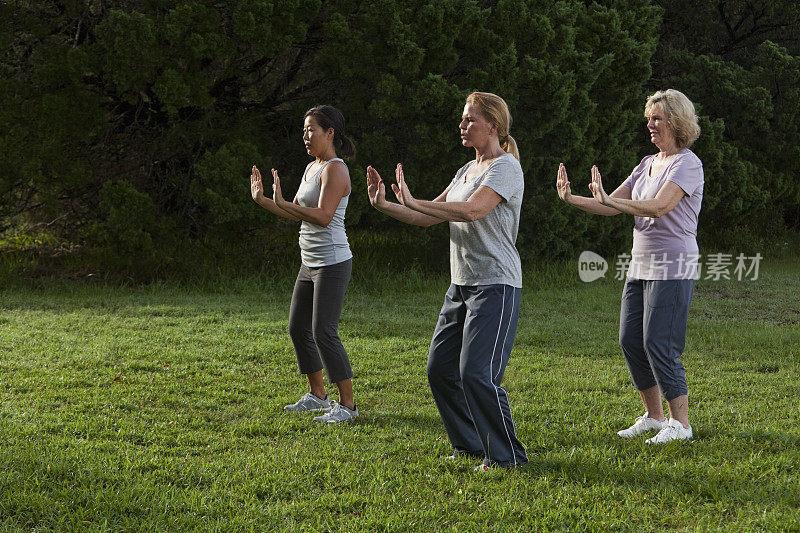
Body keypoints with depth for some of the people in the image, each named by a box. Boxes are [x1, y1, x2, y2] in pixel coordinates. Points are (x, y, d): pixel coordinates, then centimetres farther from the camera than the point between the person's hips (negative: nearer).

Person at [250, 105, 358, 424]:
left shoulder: (335, 169, -14)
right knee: (298, 328, 13)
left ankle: (347, 404, -2)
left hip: (332, 263, -10)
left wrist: (281, 202, -27)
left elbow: (323, 217, -25)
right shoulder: (312, 168, 14)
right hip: (310, 264, 10)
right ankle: (317, 395, 26)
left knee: (324, 333, -11)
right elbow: (297, 215, 19)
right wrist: (261, 199, 9)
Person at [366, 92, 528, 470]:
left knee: (476, 373, -15)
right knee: (440, 368, 8)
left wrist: (413, 201, -22)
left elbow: (471, 211, -26)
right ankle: (470, 445, 22)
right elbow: (430, 217, 20)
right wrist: (384, 205, 8)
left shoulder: (506, 167, -10)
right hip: (461, 284, 9)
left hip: (495, 285, -9)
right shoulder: (467, 170, 18)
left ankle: (506, 456, -3)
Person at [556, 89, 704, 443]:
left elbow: (659, 206, -25)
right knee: (630, 341, 7)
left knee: (658, 344, -11)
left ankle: (680, 424, -2)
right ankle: (653, 417, 19)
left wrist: (609, 201, -32)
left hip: (672, 269, -9)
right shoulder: (648, 164, 16)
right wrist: (572, 199, -1)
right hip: (641, 266, 9)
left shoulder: (687, 164, -10)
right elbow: (614, 205, 13)